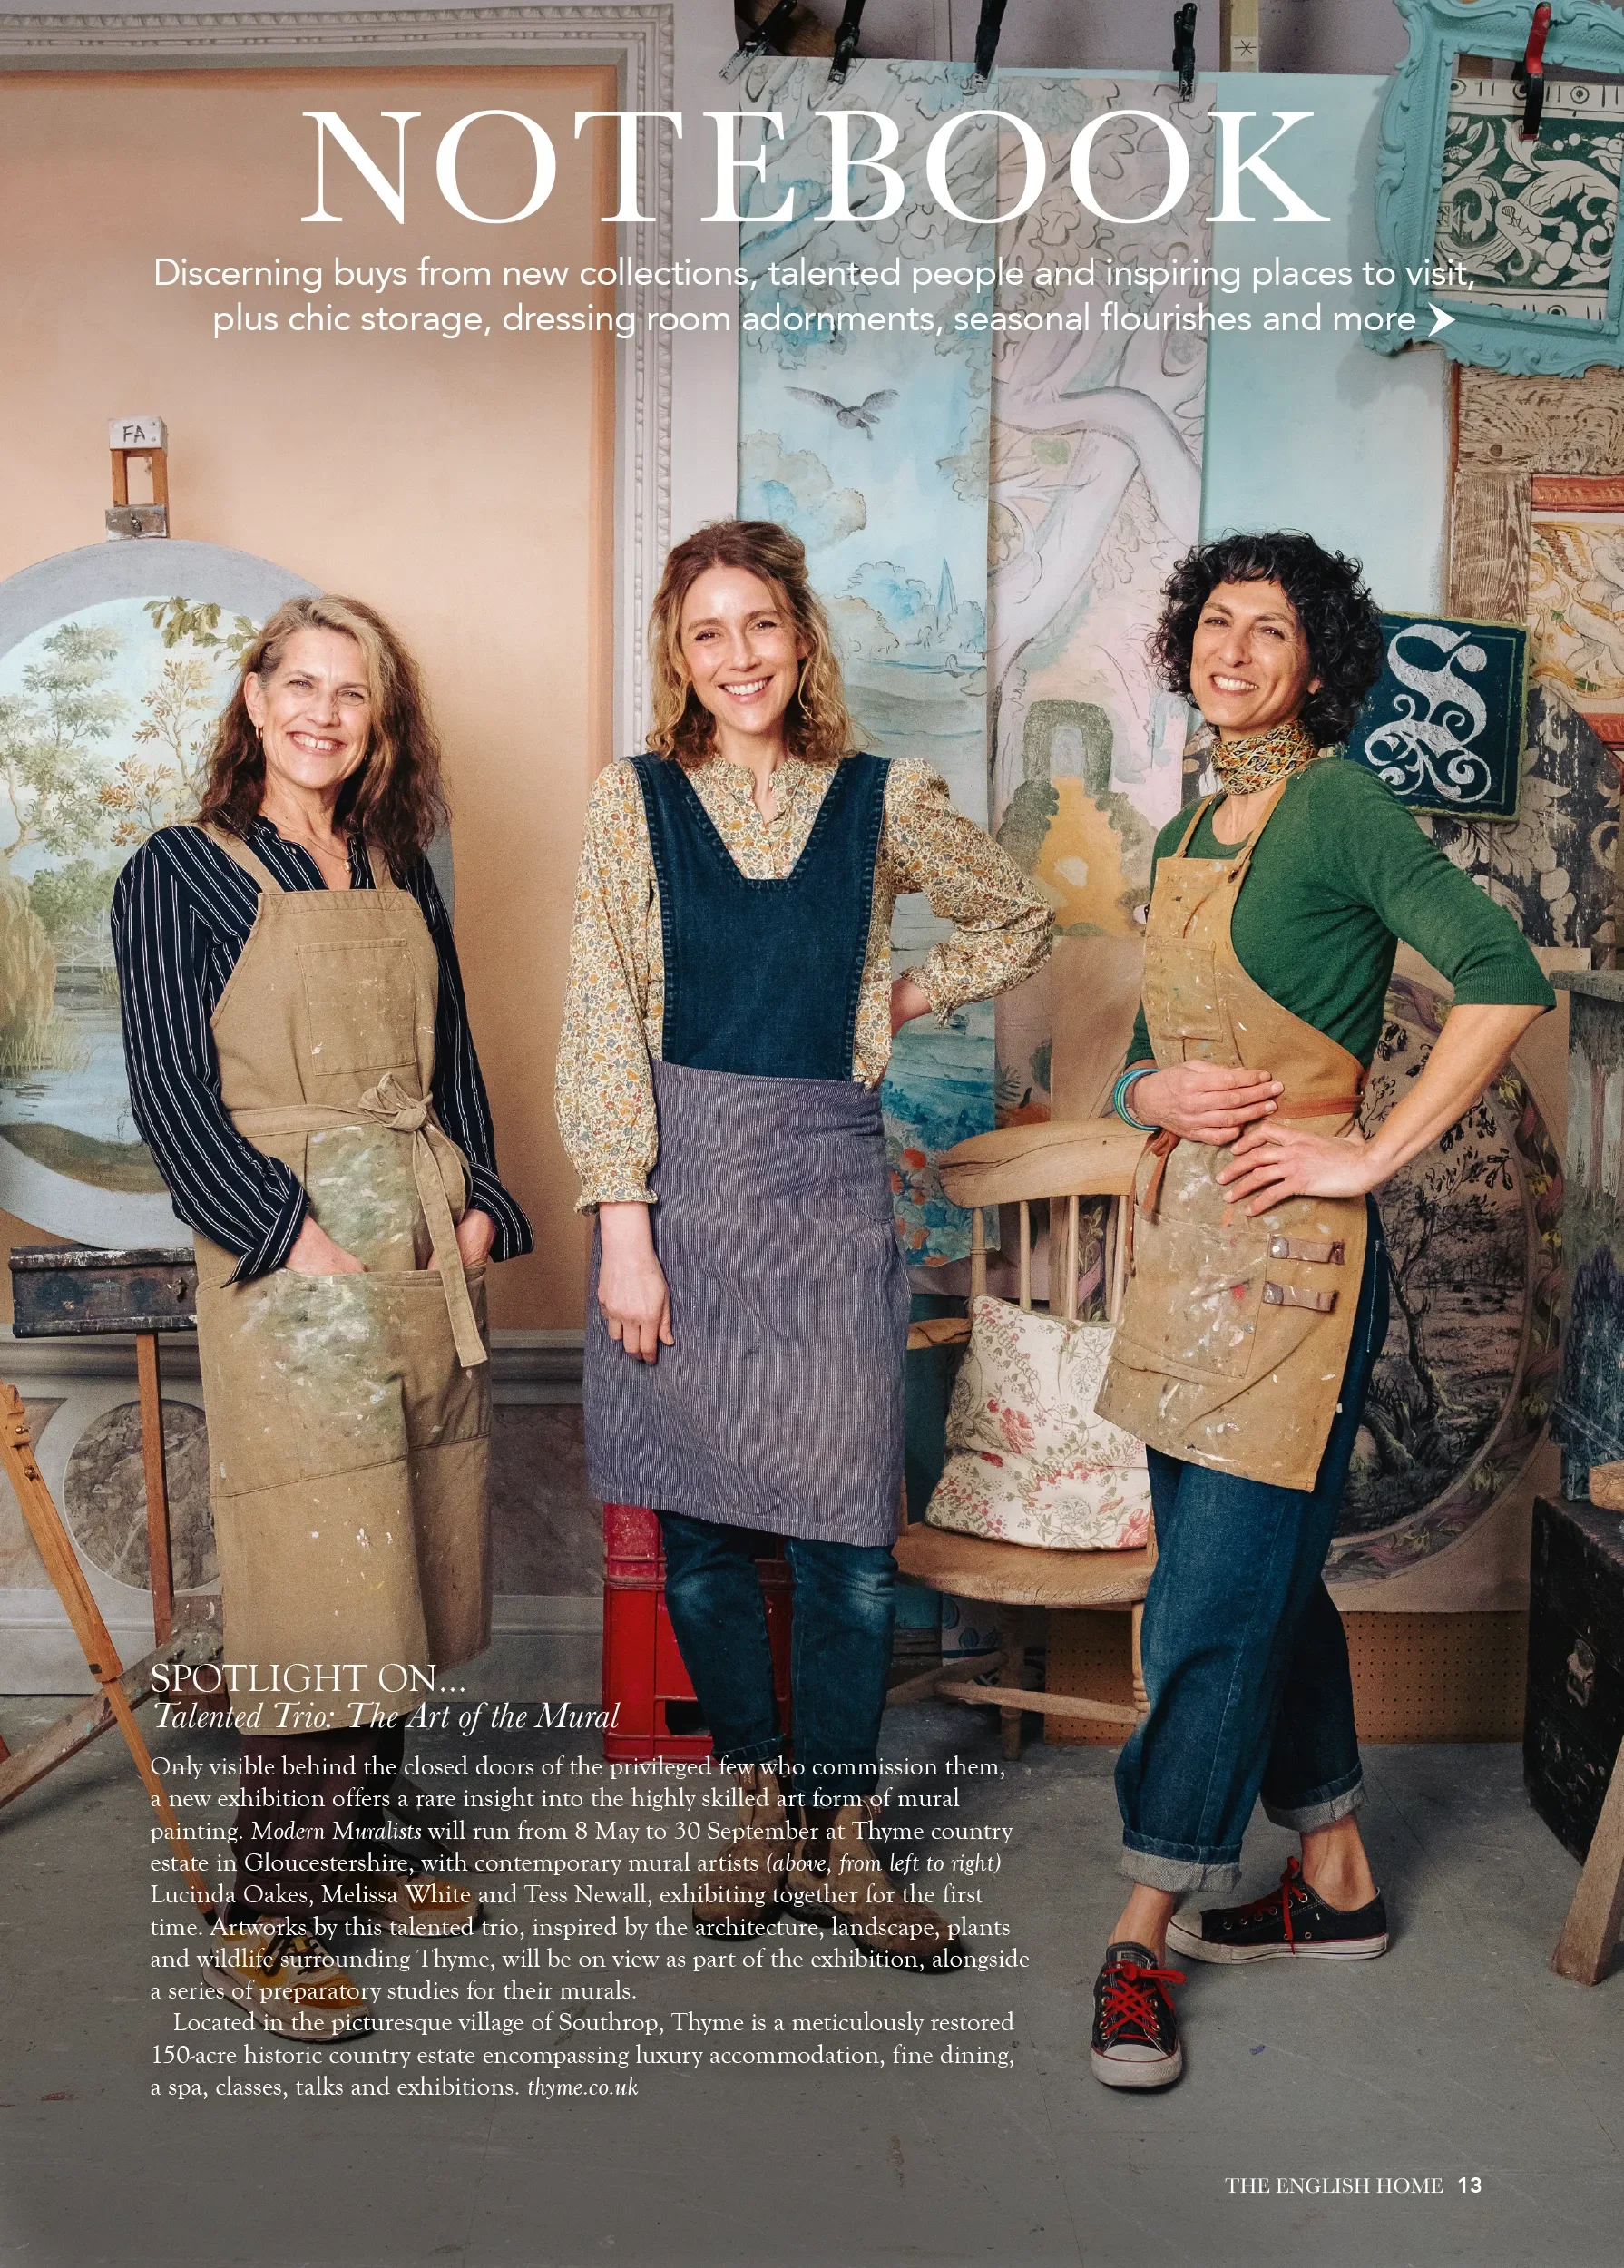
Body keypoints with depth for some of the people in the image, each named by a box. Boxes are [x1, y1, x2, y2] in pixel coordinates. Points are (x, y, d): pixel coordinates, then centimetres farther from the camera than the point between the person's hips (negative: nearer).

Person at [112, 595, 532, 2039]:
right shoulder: (181, 874, -1)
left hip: (430, 1269, 6)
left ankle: (358, 1858, 28)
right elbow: (170, 1090, -7)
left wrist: (478, 1206, 3)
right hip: (289, 1270, -6)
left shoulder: (400, 877, 15)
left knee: (402, 1582, 12)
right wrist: (297, 1237, -14)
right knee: (320, 1591, -6)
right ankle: (265, 1926, 7)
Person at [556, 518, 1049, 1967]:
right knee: (699, 1530, 7)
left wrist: (903, 995, 6)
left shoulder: (884, 800, 6)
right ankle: (761, 1803, 26)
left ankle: (838, 1835, 17)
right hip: (680, 1179, 0)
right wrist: (624, 1228, -8)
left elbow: (1020, 924, 21)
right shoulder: (635, 802, 3)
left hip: (828, 1181, 0)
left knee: (848, 1535, 0)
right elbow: (601, 1029, -2)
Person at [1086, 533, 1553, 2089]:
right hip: (1187, 1235, 8)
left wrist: (1370, 1154, -18)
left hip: (1288, 1250, -8)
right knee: (1262, 1574, 15)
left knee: (1219, 1597, -2)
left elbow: (1503, 978, -19)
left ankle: (1145, 1931, 10)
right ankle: (1334, 1882, 30)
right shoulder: (1186, 835, 15)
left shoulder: (1338, 807, -9)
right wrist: (1157, 1093, -2)